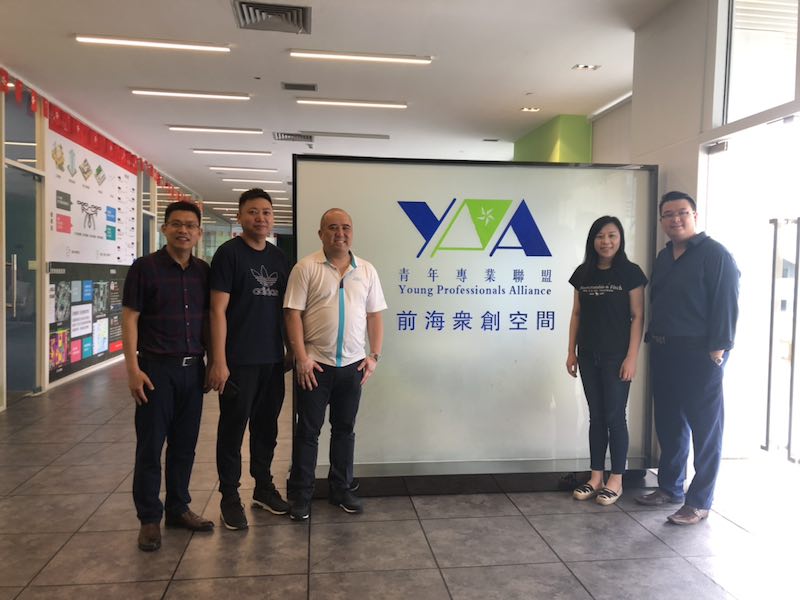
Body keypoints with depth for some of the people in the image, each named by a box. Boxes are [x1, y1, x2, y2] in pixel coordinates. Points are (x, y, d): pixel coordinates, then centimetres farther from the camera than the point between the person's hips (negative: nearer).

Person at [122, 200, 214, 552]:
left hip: (193, 368, 4)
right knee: (150, 446, 4)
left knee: (184, 444, 13)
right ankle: (149, 519, 18)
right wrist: (133, 369, -13)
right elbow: (130, 319, -7)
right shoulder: (145, 268, -5)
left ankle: (178, 509, 27)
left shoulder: (203, 272, 7)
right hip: (157, 368, -4)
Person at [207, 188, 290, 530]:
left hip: (273, 359, 6)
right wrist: (219, 361, -16)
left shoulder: (279, 258, 11)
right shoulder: (228, 254, -7)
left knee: (266, 425, 15)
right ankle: (229, 496, 19)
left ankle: (263, 486, 30)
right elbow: (218, 310, -11)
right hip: (238, 360, -5)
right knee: (233, 427, 5)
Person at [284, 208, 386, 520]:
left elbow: (375, 315, 8)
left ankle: (341, 489, 28)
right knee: (308, 430, 7)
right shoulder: (306, 268, -5)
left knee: (345, 428, 14)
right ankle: (300, 494, 19)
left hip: (352, 364, 4)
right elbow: (293, 314, -8)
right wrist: (301, 357, -14)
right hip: (315, 364, -3)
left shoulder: (367, 271, 6)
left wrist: (374, 356, 0)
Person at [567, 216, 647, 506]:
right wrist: (572, 351, 7)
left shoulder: (630, 272, -5)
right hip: (589, 356, 4)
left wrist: (632, 357, -12)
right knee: (596, 416, 11)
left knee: (615, 416, 2)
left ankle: (616, 480, 15)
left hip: (616, 356, -4)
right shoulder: (583, 273, 7)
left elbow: (637, 316, -7)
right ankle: (596, 477, 20)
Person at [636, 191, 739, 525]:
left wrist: (718, 348, -18)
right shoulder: (663, 257, 15)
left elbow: (726, 303, -14)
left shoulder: (715, 254, -9)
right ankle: (670, 488, 27)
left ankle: (699, 502, 9)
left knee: (705, 427, 1)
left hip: (700, 354, -8)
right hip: (663, 351, 8)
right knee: (668, 423, 14)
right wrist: (653, 337, 13)